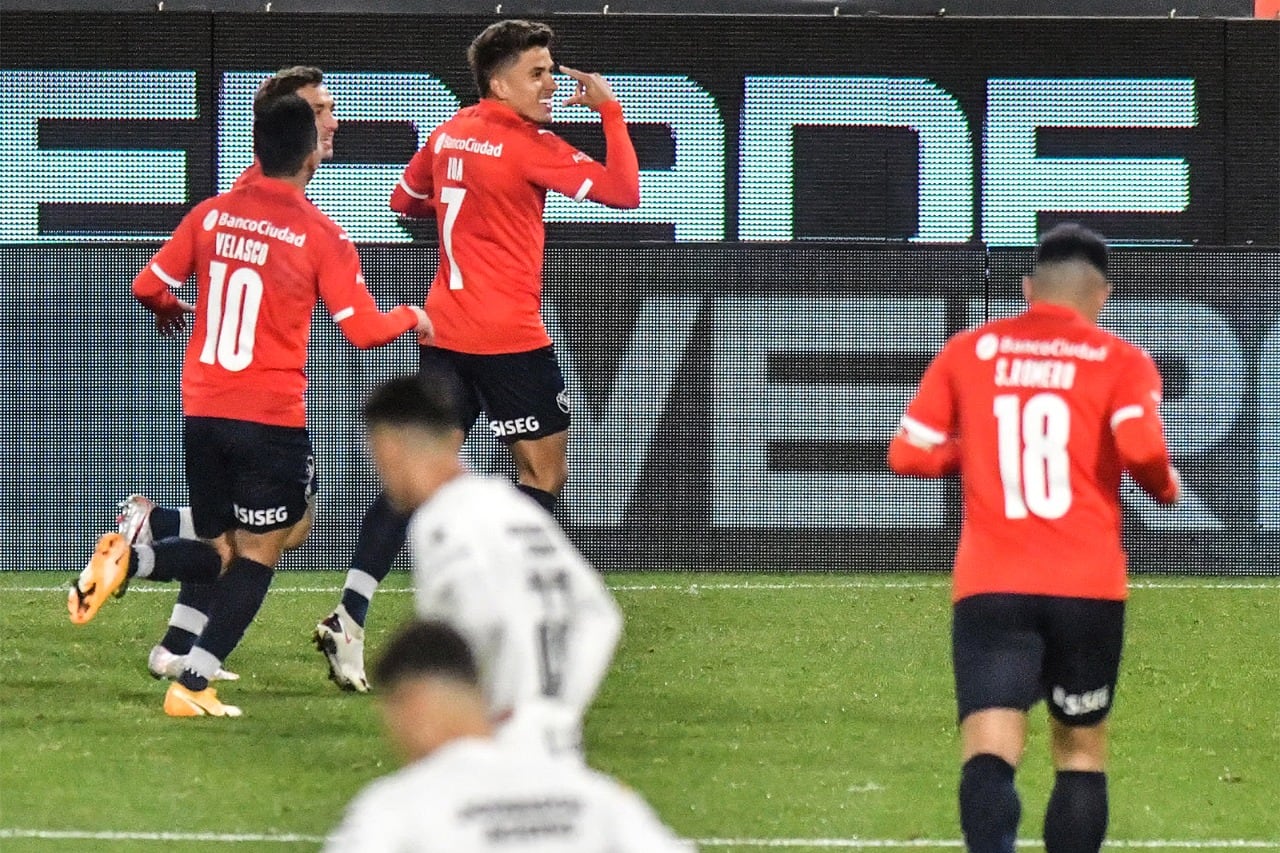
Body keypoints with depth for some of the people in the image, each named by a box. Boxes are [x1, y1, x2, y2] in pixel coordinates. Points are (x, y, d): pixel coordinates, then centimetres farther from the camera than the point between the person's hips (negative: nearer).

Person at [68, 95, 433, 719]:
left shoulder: (212, 215, 4)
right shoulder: (321, 237, -7)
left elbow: (148, 286, 10)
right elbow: (364, 329, -6)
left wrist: (167, 310, 33)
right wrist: (412, 317, 15)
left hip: (201, 411, 5)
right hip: (272, 420, -5)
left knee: (221, 553, 15)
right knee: (258, 556, 5)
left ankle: (128, 561, -14)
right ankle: (192, 686, -7)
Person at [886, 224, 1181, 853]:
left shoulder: (968, 352, 9)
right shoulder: (1120, 361, 3)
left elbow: (909, 453, 9)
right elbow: (1140, 447, -14)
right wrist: (1166, 487, 7)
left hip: (989, 588, 0)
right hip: (1088, 588, 0)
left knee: (990, 753, -12)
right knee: (1080, 750, 18)